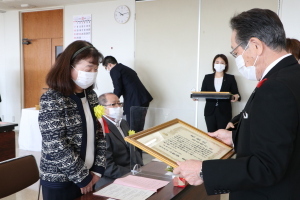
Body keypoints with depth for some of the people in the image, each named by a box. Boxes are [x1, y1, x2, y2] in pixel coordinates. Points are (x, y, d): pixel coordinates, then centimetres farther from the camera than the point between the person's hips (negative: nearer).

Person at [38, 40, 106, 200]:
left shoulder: (91, 96, 3)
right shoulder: (52, 99, -17)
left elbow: (99, 135, 5)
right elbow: (56, 148, -21)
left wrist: (97, 169, -3)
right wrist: (82, 177, -14)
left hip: (88, 177, 6)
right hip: (59, 181, -6)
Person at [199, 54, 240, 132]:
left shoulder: (230, 78, 5)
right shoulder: (207, 77, 9)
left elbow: (236, 94, 1)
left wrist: (236, 97, -22)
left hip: (224, 112, -1)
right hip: (210, 111, 2)